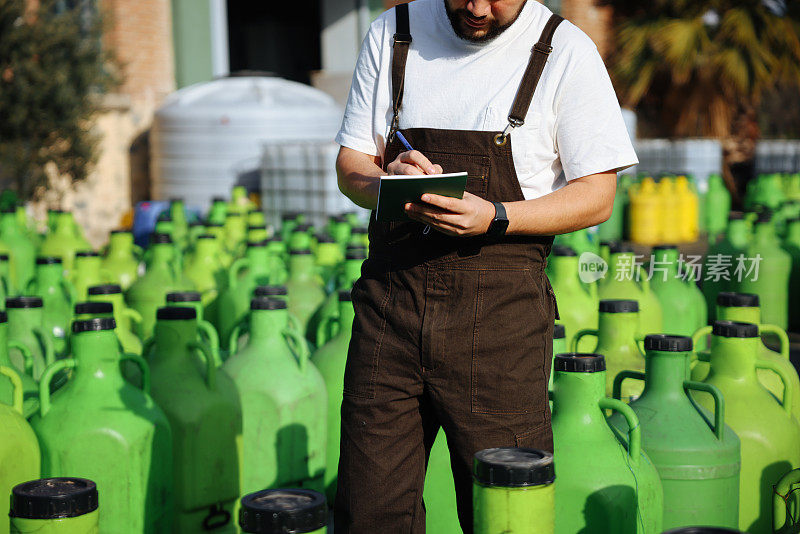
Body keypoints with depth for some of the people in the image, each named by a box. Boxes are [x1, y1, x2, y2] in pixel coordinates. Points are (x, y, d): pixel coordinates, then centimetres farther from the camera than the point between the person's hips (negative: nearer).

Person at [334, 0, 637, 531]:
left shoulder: (566, 51, -1)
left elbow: (596, 195, -2)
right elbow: (351, 166, 13)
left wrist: (494, 218, -17)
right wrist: (386, 182, -11)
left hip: (501, 308, -3)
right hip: (389, 294, 3)